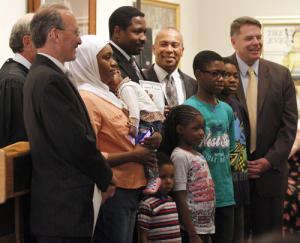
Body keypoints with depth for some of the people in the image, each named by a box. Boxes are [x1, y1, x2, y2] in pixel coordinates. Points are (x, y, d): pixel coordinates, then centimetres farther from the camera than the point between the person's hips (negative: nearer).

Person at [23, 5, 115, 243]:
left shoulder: (41, 75, 15)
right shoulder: (50, 80, -19)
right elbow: (77, 142, -21)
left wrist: (101, 175, 10)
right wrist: (106, 177, -5)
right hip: (64, 208, -10)